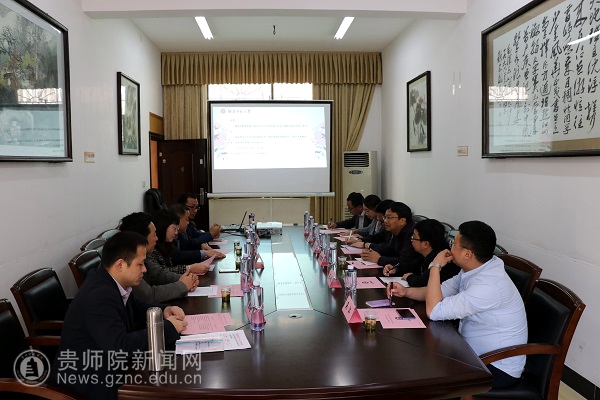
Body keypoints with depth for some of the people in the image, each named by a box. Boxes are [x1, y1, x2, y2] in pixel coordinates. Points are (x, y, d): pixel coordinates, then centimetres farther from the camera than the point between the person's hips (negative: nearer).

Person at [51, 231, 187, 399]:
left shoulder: (110, 281, -2)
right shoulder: (99, 296, -29)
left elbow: (136, 308, 15)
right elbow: (120, 347, -34)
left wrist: (163, 310, -4)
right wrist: (169, 328, -24)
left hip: (105, 361, 8)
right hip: (86, 378, -8)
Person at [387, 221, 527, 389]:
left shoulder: (488, 285, -32)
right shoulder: (474, 269, -3)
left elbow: (434, 311, -29)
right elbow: (442, 290, 10)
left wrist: (435, 266, -21)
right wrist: (406, 291, -4)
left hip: (498, 369, -8)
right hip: (475, 352, 8)